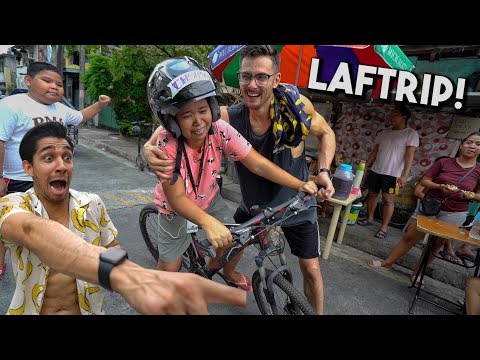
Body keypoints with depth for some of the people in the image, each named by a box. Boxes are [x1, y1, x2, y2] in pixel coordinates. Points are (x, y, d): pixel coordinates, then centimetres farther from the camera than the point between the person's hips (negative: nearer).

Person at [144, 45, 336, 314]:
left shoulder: (295, 105, -23)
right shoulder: (230, 118, -23)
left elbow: (326, 133, -4)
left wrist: (324, 171, -19)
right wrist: (150, 146, -44)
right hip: (253, 204, 1)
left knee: (311, 269, 8)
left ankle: (318, 312, 36)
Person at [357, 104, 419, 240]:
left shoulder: (411, 134, -4)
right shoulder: (385, 132, 12)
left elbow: (409, 156, -12)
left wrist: (405, 175, -21)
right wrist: (365, 166, 11)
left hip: (392, 173, -5)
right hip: (375, 170, 6)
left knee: (387, 199, -6)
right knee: (372, 194, 10)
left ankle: (384, 227, 3)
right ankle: (370, 219, 26)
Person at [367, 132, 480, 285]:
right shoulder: (444, 163, -4)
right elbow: (424, 181, -2)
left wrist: (467, 195, -18)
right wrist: (439, 187, -20)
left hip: (453, 215, 0)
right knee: (409, 237, 5)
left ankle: (417, 273, 29)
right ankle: (387, 263, 18)